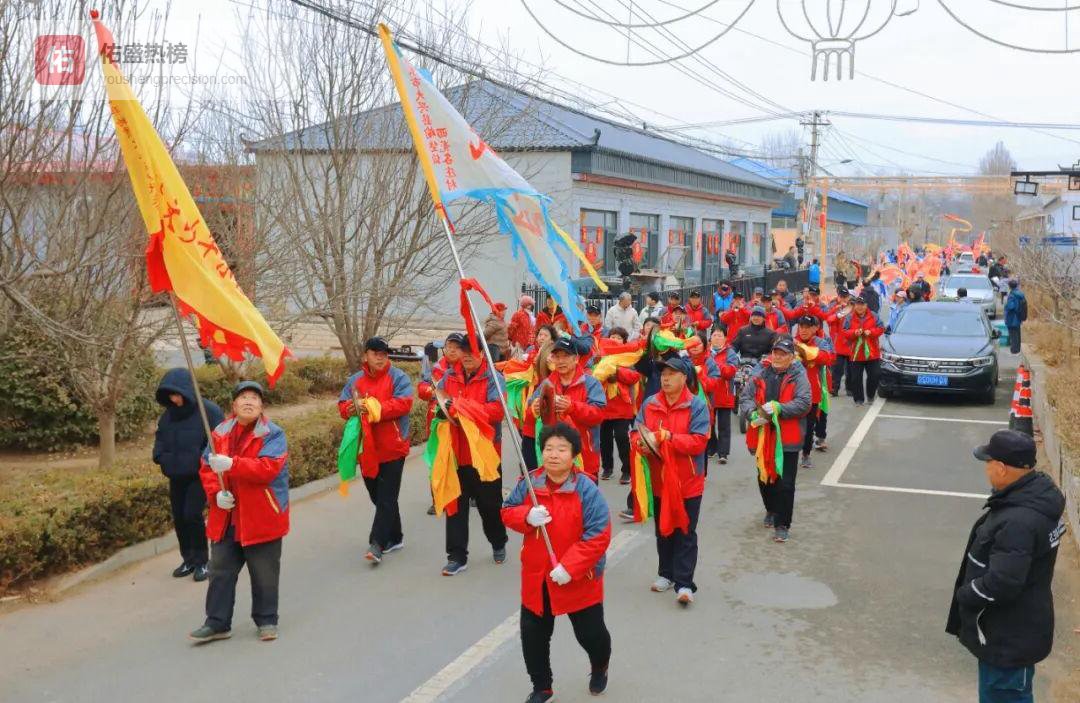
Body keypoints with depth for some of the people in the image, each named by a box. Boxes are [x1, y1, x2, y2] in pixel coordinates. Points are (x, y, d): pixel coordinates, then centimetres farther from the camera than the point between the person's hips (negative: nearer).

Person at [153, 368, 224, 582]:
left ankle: (201, 562, 4)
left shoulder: (209, 411, -13)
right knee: (179, 518, 9)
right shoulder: (168, 414, 5)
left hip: (200, 475, -6)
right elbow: (160, 438, 17)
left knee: (192, 515, -12)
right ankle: (188, 559, 25)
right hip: (176, 476, 6)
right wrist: (160, 456, -1)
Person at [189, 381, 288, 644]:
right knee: (220, 571, 10)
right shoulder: (220, 433, 5)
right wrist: (216, 493, -10)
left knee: (264, 573, 8)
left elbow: (268, 468, -23)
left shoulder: (273, 434, -10)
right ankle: (217, 623, 20)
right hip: (225, 518, 4)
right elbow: (206, 468, 8)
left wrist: (231, 464, -32)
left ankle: (266, 620, 24)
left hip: (262, 518, -4)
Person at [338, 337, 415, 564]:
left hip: (392, 449, -5)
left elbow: (403, 403, -18)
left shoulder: (398, 377, -5)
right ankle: (395, 538, 28)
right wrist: (352, 408, -16)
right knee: (378, 497, 14)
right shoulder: (355, 380, 10)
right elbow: (343, 405, 8)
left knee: (386, 498, -7)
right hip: (367, 449, 5)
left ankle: (377, 543, -6)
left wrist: (373, 408, -22)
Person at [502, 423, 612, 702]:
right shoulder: (528, 483, -7)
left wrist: (569, 568, -27)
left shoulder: (587, 490, -21)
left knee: (590, 633, 14)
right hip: (536, 576, 4)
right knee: (533, 634, 14)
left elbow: (598, 536, -22)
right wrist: (526, 517, -21)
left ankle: (599, 668, 49)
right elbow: (507, 512, 2)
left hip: (578, 580, -3)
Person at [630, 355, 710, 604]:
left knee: (685, 533, 0)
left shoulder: (697, 406, -11)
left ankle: (684, 583, 3)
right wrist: (641, 443, -18)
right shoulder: (650, 404, 3)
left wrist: (669, 437, -27)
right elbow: (635, 432, 4)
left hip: (687, 481, -5)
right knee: (663, 529, 17)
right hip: (659, 480, 5)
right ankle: (666, 573, 33)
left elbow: (699, 442, -18)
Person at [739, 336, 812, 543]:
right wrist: (753, 414, -21)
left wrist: (779, 408, -26)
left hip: (787, 439, -4)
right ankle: (771, 510, 43)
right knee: (764, 478, 19)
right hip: (762, 436, 4)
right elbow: (745, 398, -2)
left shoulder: (798, 376, -7)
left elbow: (804, 403, -16)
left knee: (785, 484, -1)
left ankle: (782, 524, 10)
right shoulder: (760, 373, 2)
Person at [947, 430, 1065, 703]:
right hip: (1016, 628, 10)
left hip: (1008, 638, -9)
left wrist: (964, 596, -16)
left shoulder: (1017, 522, -33)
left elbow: (1002, 584, -32)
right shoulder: (1037, 494, -1)